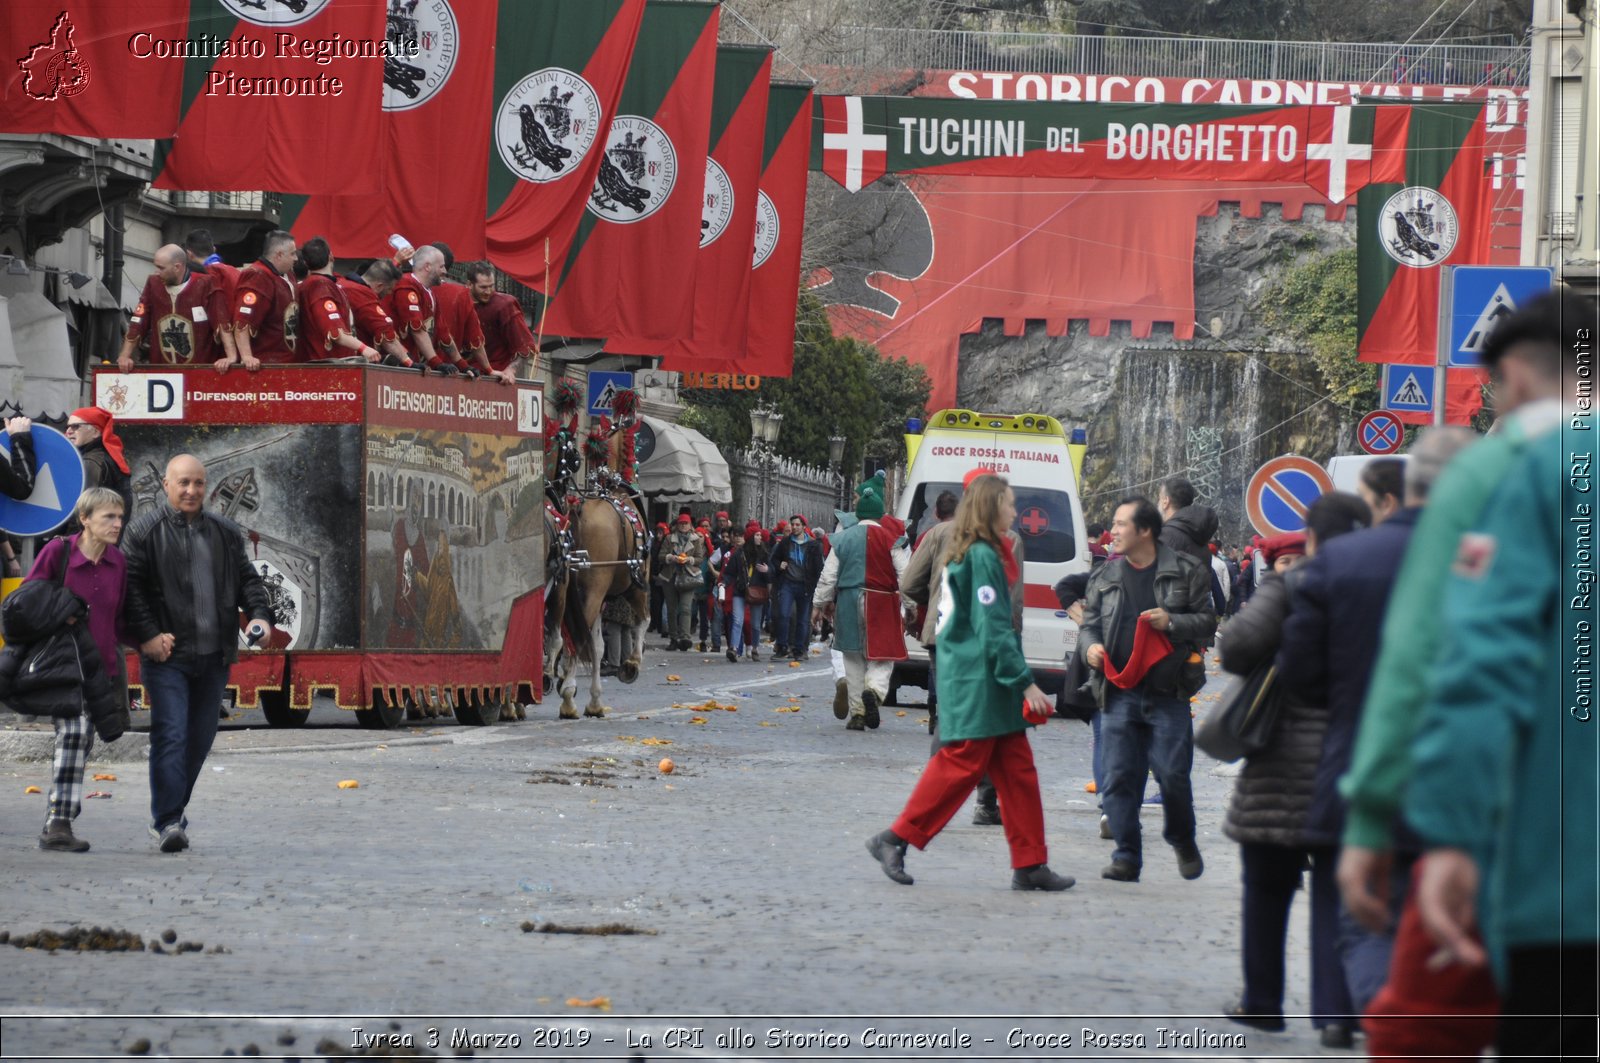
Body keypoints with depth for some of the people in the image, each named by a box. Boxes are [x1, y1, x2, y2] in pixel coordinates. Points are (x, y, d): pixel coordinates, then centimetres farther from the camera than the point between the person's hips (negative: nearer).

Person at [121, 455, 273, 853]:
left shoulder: (225, 533, 13)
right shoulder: (146, 531, -2)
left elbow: (247, 579, 18)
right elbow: (131, 585, -6)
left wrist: (259, 614, -1)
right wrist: (147, 635, -14)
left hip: (214, 656, 5)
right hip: (166, 654, -5)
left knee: (200, 737, 9)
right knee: (170, 734, -13)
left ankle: (170, 812, 22)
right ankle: (168, 822, -13)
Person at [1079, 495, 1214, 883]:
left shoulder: (1185, 571, 2)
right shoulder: (1105, 576, 13)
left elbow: (1207, 621, 4)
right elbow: (1090, 622, 18)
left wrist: (1172, 623, -13)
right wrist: (1091, 647, -3)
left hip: (1168, 694, -3)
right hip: (1119, 693, 3)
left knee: (1173, 775, -4)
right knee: (1119, 778, -2)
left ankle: (1184, 842, 21)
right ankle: (1126, 857, 4)